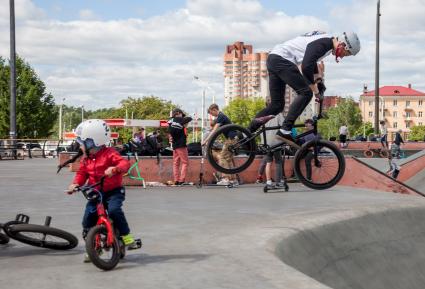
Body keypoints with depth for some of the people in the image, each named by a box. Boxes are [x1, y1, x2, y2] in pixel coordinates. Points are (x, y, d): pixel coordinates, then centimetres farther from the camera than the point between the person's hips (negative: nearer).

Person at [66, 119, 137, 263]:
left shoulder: (109, 153, -12)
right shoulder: (85, 159, 8)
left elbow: (124, 163, -24)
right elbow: (82, 173, 12)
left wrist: (115, 169, -45)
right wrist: (75, 184, -8)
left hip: (113, 191, -6)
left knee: (114, 210, -32)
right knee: (88, 218, -6)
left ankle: (126, 237, -15)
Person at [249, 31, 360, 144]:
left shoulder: (325, 40, 15)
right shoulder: (323, 44, -17)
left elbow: (311, 60, 32)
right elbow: (306, 67, -26)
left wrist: (318, 78, 24)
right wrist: (315, 90, -16)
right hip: (282, 59, -10)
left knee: (277, 105, 10)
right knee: (305, 92, -14)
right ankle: (285, 131, -20)